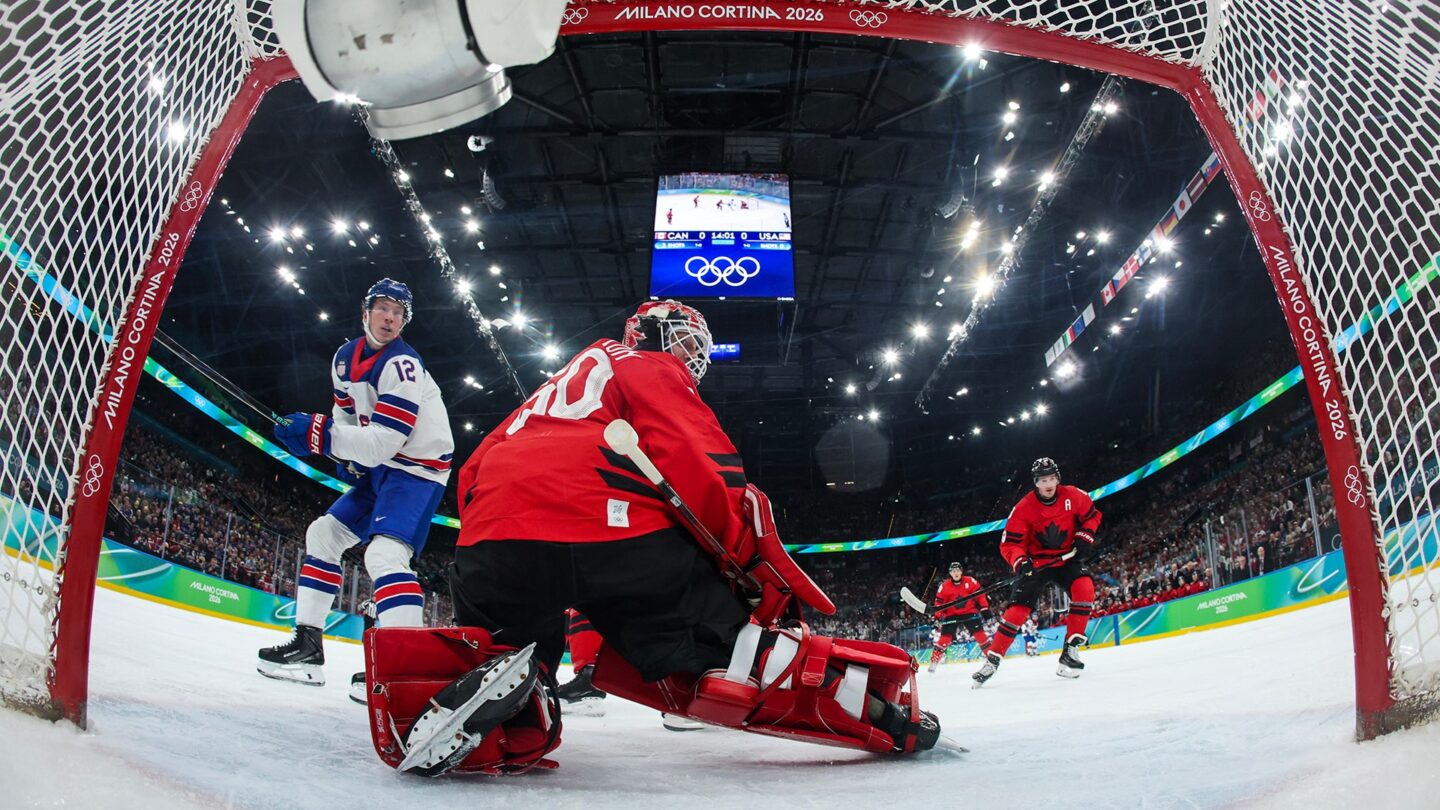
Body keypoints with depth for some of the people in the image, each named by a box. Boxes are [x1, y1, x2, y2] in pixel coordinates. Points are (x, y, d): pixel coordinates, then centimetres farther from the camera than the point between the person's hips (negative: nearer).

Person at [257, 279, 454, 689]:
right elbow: (347, 414, 19)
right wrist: (347, 458, 1)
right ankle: (307, 643, 23)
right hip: (375, 469, 10)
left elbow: (383, 441, -28)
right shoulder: (345, 357, 6)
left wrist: (316, 432, -28)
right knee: (324, 533, 14)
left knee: (383, 552, -29)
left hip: (416, 468, -10)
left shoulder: (401, 365, -22)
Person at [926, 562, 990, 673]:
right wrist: (937, 617, -12)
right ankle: (934, 661, -4)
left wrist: (985, 608, -7)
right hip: (952, 615, 0)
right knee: (945, 637, -9)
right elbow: (939, 602, -5)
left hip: (969, 612, 0)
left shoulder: (970, 581, -8)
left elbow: (980, 594, -2)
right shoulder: (945, 586, -8)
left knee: (979, 633, -9)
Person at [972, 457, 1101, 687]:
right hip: (1036, 562, -2)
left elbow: (1091, 515, 8)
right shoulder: (1024, 508, -18)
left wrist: (1085, 537, -8)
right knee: (1018, 608, -12)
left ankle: (1071, 649, -17)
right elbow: (1009, 543, -17)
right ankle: (992, 659, -4)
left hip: (1068, 558, 2)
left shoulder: (1074, 496, -12)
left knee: (1084, 587, -27)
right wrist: (1020, 562, -35)